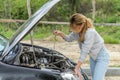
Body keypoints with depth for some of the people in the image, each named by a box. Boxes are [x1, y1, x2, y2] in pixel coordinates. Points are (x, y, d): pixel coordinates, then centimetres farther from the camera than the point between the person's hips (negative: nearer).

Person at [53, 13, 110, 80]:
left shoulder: (90, 32, -32)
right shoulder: (78, 31, -9)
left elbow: (84, 52, -32)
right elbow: (69, 39, 8)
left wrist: (77, 68, -30)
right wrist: (61, 34, -12)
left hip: (102, 57, -8)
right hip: (93, 57, 8)